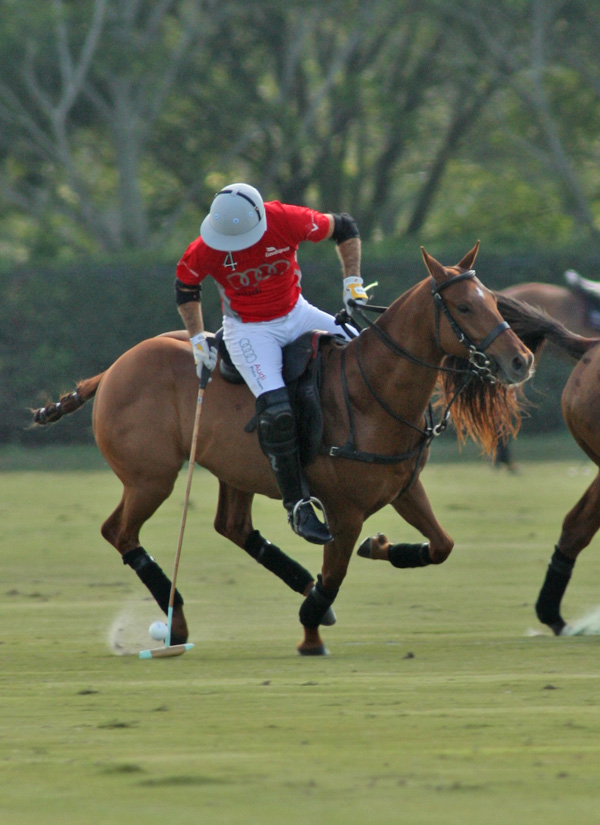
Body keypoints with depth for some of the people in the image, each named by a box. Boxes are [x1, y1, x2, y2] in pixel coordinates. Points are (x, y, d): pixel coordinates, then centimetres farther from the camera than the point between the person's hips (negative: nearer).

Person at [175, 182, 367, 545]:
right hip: (249, 330, -4)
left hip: (296, 313, 4)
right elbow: (186, 287, 1)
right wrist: (198, 338, 0)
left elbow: (344, 228, -4)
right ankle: (297, 506, -13)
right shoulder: (206, 251, -21)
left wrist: (353, 282, -5)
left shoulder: (287, 221, -21)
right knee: (277, 411, -24)